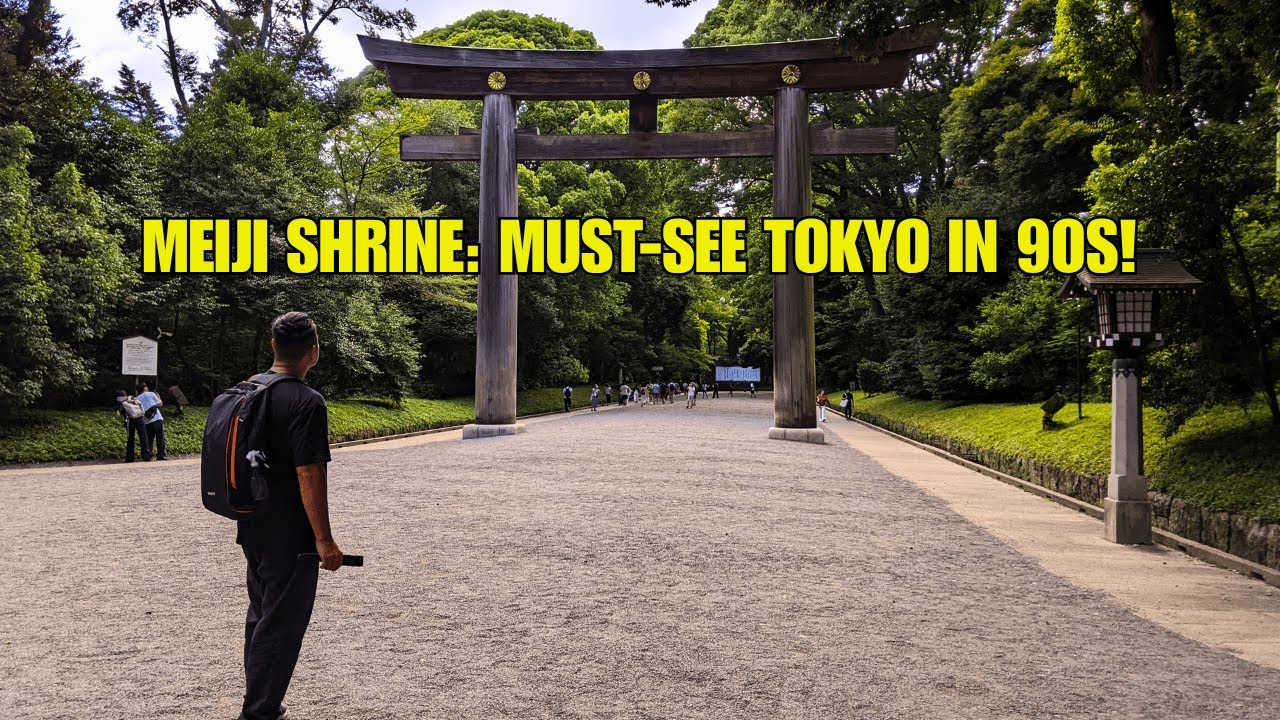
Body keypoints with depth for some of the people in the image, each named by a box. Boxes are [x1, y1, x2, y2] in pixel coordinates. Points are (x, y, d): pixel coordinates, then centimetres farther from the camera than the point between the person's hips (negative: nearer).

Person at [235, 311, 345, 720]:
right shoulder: (306, 402, -19)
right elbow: (309, 475, -22)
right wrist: (324, 540, -18)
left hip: (252, 530, 9)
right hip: (289, 536, -9)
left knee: (259, 616, 20)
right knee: (281, 625, 0)